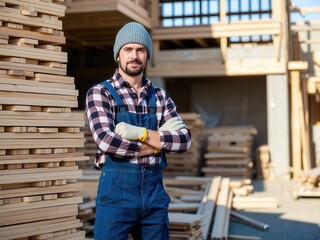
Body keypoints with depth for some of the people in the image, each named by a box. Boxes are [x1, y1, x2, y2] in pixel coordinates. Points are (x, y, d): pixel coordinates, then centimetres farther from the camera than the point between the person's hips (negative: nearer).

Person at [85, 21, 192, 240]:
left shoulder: (160, 97, 11)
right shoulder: (100, 93, -2)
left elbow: (185, 139, 0)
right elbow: (106, 140, -17)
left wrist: (142, 134, -14)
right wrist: (158, 143, -7)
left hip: (155, 189, 5)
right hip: (117, 189, -4)